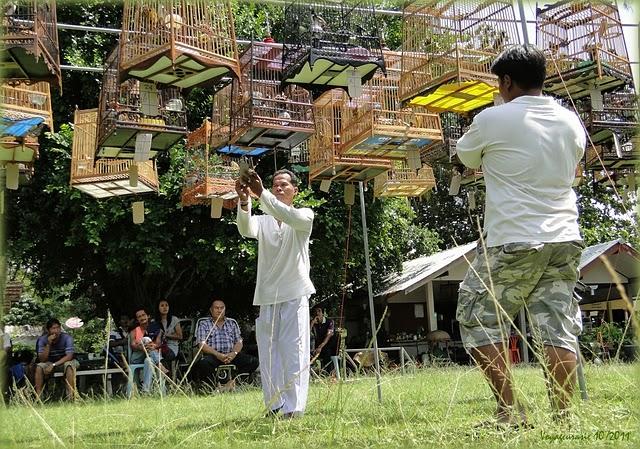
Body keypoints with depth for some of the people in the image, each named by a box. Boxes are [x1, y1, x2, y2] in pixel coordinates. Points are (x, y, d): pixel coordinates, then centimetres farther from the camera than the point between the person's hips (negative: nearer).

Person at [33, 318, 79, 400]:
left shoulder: (67, 338, -18)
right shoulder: (42, 339, -12)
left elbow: (69, 356, -25)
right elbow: (42, 359, -17)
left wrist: (54, 365, -33)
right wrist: (48, 344, -30)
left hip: (64, 362, -2)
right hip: (49, 363, 2)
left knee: (70, 365, -35)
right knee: (39, 367, -27)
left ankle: (70, 397, -36)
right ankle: (38, 397, -23)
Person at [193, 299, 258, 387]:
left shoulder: (232, 323, 22)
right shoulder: (204, 324, 11)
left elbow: (239, 342, 15)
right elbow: (202, 345, -2)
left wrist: (234, 353, -9)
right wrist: (218, 355, -18)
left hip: (231, 355, 3)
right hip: (213, 355, -3)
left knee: (253, 361, -22)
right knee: (203, 363, -38)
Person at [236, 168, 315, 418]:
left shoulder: (305, 215, 7)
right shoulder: (263, 221, 14)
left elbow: (290, 217, -18)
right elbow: (246, 230, -9)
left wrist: (261, 194, -30)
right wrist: (244, 201, -29)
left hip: (295, 294, -4)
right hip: (267, 296, 4)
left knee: (294, 351, -7)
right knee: (268, 353, 5)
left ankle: (294, 408, -8)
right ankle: (274, 406, 12)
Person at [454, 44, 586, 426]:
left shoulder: (493, 119, -7)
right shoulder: (571, 122, 10)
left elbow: (466, 157, 11)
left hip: (513, 242, -6)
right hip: (564, 240, 6)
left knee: (478, 323, 6)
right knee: (559, 330, 6)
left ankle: (510, 411, 3)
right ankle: (564, 416, 5)